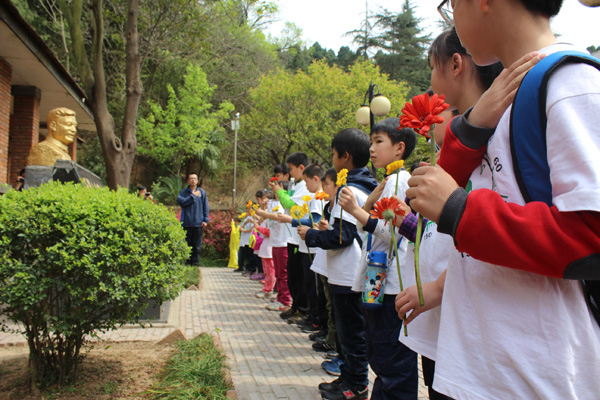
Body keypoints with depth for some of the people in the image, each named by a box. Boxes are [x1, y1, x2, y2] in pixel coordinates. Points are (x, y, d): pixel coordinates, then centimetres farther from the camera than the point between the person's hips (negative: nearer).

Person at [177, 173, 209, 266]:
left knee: (197, 245, 0)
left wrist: (205, 220, 0)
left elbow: (205, 207, 10)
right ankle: (187, 262, 9)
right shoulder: (184, 192, 7)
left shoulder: (202, 192, 11)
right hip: (187, 223, -1)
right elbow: (181, 201, -12)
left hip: (198, 223, 1)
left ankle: (195, 262, 7)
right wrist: (193, 196, -10)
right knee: (187, 244, 1)